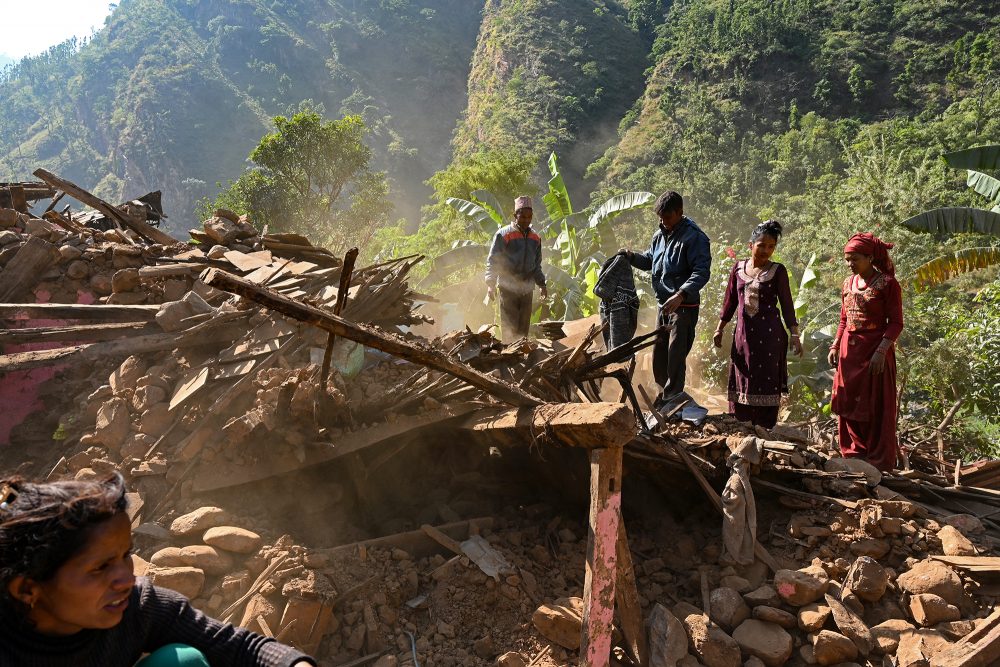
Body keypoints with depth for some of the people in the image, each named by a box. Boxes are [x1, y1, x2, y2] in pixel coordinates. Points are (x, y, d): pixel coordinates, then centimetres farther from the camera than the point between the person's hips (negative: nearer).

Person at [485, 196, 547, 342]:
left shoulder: (535, 238, 12)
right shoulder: (504, 234, -6)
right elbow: (493, 261, -7)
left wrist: (542, 284, 14)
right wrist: (491, 284, -15)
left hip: (527, 289, 5)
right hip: (508, 288, -5)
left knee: (524, 327, 9)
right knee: (510, 328, -6)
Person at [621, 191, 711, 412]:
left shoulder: (694, 237, -14)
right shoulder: (660, 235, 11)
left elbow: (702, 272, -22)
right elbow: (649, 260, 25)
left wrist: (681, 294, -36)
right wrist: (632, 256, 3)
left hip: (684, 307, -8)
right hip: (664, 304, 8)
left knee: (676, 354, -9)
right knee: (659, 352, 15)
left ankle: (672, 396, 1)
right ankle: (664, 394, 29)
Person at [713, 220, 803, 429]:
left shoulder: (777, 271, -2)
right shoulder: (738, 268, 6)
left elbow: (787, 304, -1)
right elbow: (730, 301, 12)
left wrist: (794, 335, -6)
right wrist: (719, 329, 12)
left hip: (769, 335, -3)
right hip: (743, 333, 3)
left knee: (766, 381, -2)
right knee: (742, 381, 7)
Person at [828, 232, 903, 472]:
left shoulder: (887, 283, -8)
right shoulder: (848, 283, 11)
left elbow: (896, 323, -10)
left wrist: (881, 351, -20)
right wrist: (835, 346, 7)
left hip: (874, 350, -6)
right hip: (849, 350, 6)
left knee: (875, 406, 0)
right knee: (849, 403, 10)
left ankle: (879, 459, 10)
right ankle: (855, 453, 23)